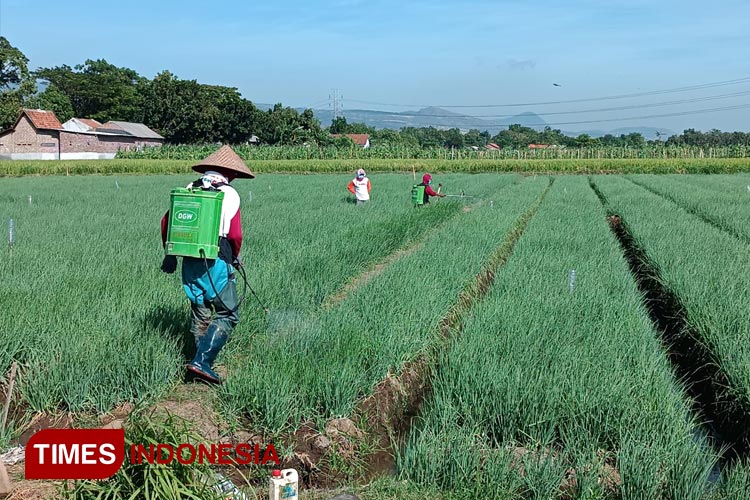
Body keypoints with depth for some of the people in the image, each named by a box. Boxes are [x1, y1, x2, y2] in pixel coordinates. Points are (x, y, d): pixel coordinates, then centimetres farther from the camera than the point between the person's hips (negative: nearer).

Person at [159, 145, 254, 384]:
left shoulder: (189, 190, 10)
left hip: (190, 261, 6)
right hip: (216, 262, -6)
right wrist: (235, 256, 9)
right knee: (228, 315, 3)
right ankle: (202, 360, -9)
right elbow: (235, 234, -10)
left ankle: (203, 363, 21)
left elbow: (167, 220, 8)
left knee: (200, 314, 16)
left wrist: (170, 253, 18)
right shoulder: (229, 194, -5)